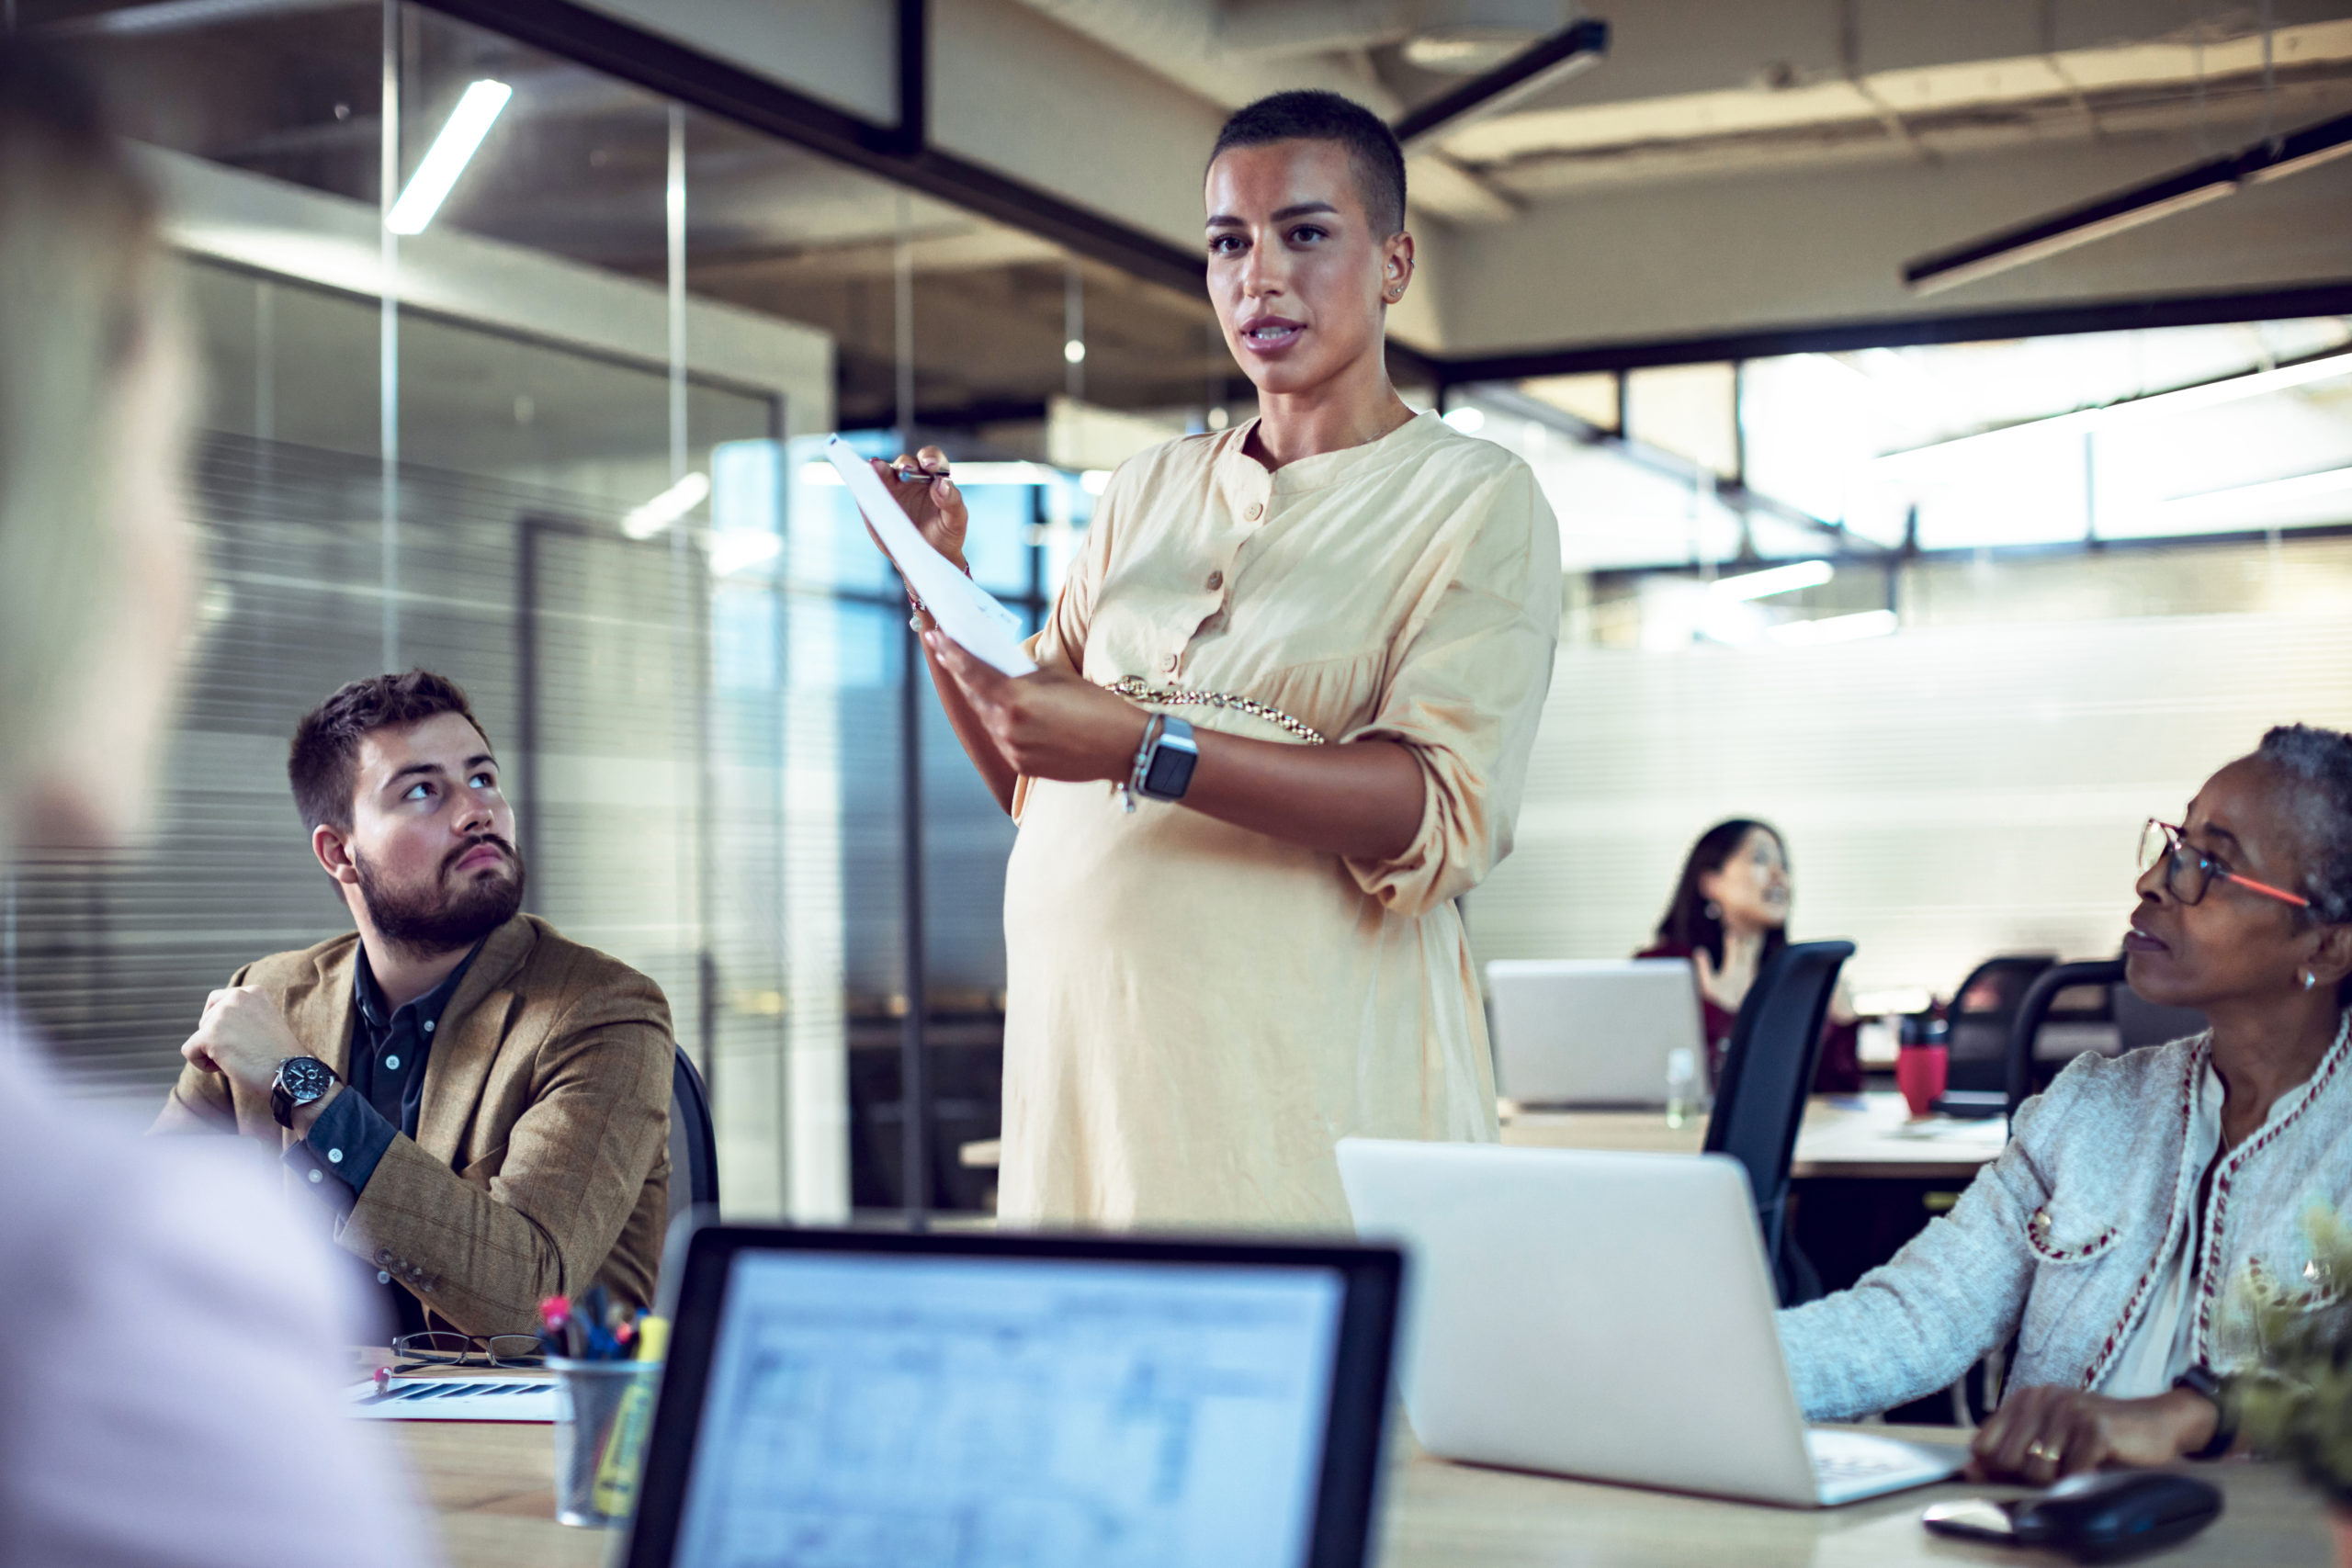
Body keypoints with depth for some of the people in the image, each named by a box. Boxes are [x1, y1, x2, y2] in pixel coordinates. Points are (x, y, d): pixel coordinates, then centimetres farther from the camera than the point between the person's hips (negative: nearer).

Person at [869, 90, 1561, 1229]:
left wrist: (1146, 746, -25)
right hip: (1081, 1053, 4)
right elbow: (1028, 778, 19)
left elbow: (1446, 815, -15)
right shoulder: (1148, 491, 16)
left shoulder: (1476, 502, 0)